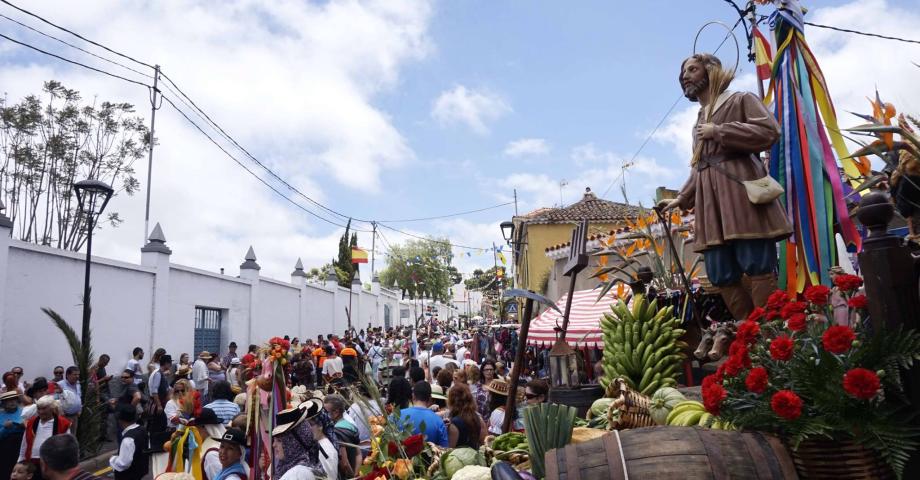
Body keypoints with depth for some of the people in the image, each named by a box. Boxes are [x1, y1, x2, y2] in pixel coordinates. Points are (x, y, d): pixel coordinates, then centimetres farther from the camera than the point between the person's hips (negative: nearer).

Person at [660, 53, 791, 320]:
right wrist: (681, 199, 16)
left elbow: (770, 130, -7)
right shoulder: (699, 122, 27)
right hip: (710, 202, 6)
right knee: (721, 277, 0)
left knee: (758, 268, -9)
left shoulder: (741, 100, 9)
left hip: (741, 191, -6)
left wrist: (719, 132, -6)